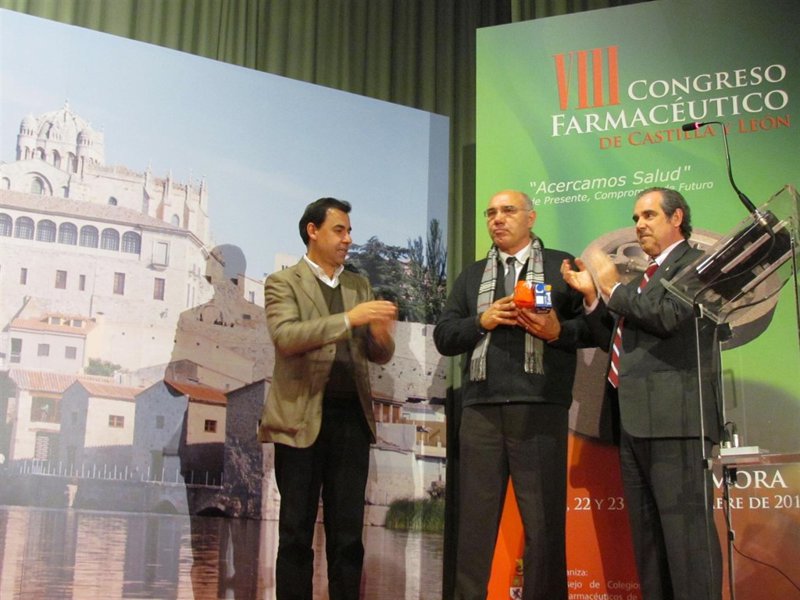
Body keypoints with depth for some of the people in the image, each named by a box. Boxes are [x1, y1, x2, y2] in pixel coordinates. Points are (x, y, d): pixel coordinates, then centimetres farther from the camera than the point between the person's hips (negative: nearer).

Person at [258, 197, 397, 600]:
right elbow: (285, 336, -16)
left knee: (348, 534, 5)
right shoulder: (283, 283, 2)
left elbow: (379, 356, 14)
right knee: (296, 532, 3)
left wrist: (381, 334, -10)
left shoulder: (360, 285, 17)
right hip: (302, 418, -4)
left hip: (351, 417, 4)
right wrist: (348, 319, -23)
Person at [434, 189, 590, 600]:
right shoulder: (471, 276, 21)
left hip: (540, 409, -3)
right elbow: (443, 337, 13)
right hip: (481, 410, 3)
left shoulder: (561, 266, 10)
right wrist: (481, 322, -3)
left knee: (543, 521, 2)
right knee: (474, 520, 5)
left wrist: (558, 330, -14)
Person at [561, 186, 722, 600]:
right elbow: (617, 342, 23)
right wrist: (593, 297, 11)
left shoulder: (696, 264, 0)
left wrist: (615, 289, -4)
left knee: (685, 528, -11)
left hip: (674, 415, -9)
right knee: (646, 533, 10)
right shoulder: (642, 280, 26)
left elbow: (669, 317, -17)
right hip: (633, 420, 9)